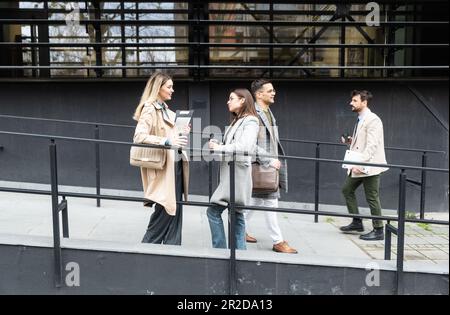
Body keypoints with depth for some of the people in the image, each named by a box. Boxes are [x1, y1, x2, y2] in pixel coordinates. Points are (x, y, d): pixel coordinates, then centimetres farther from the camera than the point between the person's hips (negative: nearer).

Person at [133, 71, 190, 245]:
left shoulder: (165, 109, 16)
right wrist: (167, 141, -31)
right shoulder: (149, 109, -11)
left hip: (175, 165, 9)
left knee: (175, 211, 11)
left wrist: (180, 133, 9)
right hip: (162, 168, -9)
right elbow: (139, 137, -23)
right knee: (163, 212, -2)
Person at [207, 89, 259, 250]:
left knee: (213, 211, -9)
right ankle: (240, 250, 15)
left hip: (237, 174, -9)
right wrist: (216, 145, -1)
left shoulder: (250, 122, -7)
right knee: (236, 215, 10)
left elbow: (244, 147, -22)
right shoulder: (237, 121, 21)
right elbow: (230, 145, 15)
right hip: (230, 173, 9)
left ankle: (220, 250, -2)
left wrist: (220, 147, -14)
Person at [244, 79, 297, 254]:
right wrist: (269, 161, -22)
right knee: (270, 202, -4)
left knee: (257, 199, 17)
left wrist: (277, 160, 17)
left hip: (270, 164, 10)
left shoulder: (268, 113, 16)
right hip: (261, 165, -10)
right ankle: (278, 242, 4)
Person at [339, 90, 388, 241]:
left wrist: (360, 163, -29)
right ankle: (357, 222, 24)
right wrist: (351, 142, 4)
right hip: (358, 166, 10)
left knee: (372, 198, -2)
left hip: (369, 166, -10)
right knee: (347, 190, 14)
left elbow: (372, 145, -23)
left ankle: (378, 231, 10)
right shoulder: (360, 120, 14)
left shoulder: (373, 120, -15)